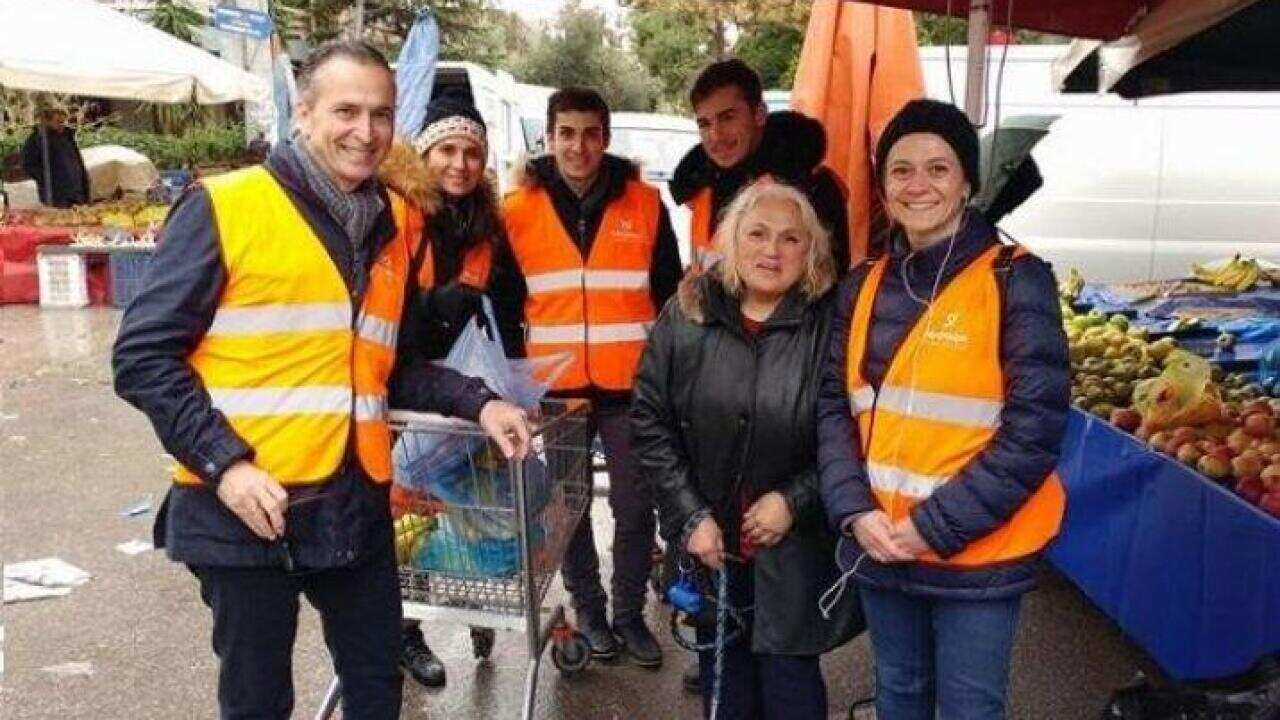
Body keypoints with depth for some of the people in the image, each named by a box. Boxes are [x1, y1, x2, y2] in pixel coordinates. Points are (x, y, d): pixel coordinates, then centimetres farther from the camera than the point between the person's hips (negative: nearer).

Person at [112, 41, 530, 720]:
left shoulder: (394, 225, 10)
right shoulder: (225, 207, -8)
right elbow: (144, 355, -9)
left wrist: (478, 403, 5)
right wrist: (223, 464, -18)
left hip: (357, 505, 5)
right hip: (248, 507, -5)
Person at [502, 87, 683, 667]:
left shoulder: (644, 203, 1)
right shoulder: (519, 208, 0)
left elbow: (670, 293, 7)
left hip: (630, 383, 0)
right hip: (554, 385, 1)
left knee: (635, 504, 6)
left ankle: (629, 613, 24)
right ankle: (587, 608, 29)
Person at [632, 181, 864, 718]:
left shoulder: (829, 325, -11)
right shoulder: (686, 316, -3)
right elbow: (650, 421, -2)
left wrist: (794, 500, -14)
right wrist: (690, 516, -7)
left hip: (795, 548, -2)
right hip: (708, 545, 3)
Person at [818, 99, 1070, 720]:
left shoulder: (1015, 279, -10)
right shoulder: (864, 286, 5)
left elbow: (1035, 426, -15)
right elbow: (834, 405, 5)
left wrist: (939, 526, -17)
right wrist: (854, 510, -10)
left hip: (976, 555, -4)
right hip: (878, 548, 5)